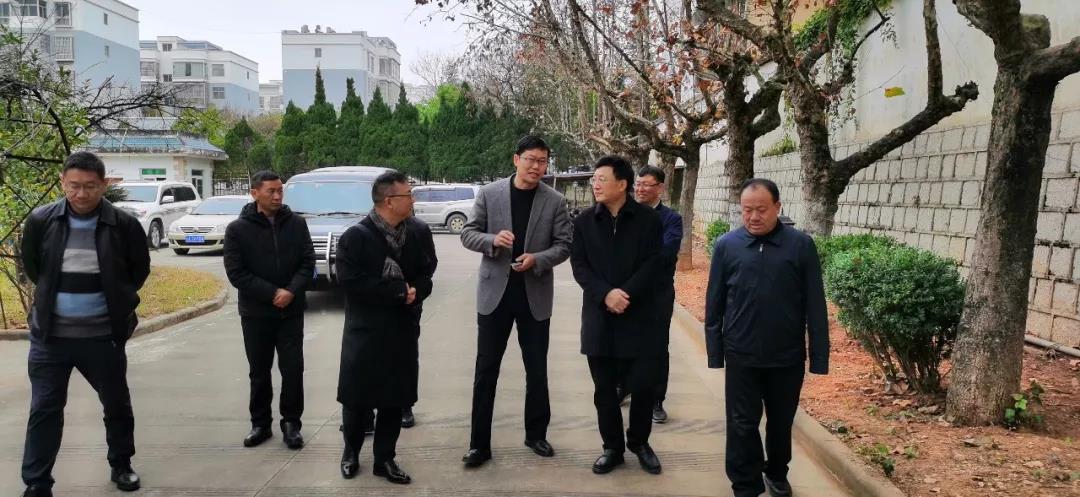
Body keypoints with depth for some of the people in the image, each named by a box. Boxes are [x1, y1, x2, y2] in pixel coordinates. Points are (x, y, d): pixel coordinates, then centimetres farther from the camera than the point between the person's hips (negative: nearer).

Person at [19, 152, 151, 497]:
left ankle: (121, 466, 35)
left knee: (117, 405, 14)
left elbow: (139, 270, 7)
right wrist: (53, 295, 12)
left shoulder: (124, 225, -10)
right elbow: (31, 265, 12)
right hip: (49, 335, 0)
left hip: (103, 336, 0)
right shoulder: (41, 221, -6)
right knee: (44, 411, 3)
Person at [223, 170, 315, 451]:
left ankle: (291, 423, 14)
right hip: (255, 312, 0)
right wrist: (272, 293, -16)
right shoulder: (238, 229, -4)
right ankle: (261, 423, 23)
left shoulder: (297, 224, 1)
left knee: (293, 369, 1)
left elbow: (308, 262, 0)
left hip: (291, 311, 1)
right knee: (259, 372, 10)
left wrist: (292, 291, -16)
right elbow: (236, 272, -9)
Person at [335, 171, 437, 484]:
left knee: (396, 397, 9)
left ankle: (385, 459, 23)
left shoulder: (420, 231, 1)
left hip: (404, 329, 4)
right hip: (365, 329, -3)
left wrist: (415, 292, -14)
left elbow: (427, 272, 7)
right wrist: (399, 289, -17)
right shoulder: (356, 236, -12)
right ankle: (351, 451, 30)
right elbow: (351, 281, -18)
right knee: (357, 395, 7)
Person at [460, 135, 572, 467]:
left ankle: (536, 434, 29)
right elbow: (468, 234, 0)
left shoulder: (555, 201, -1)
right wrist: (492, 240, -20)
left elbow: (564, 245, -1)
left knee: (536, 369, 11)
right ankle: (479, 443, 12)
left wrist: (538, 259, -19)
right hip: (495, 291, -1)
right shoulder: (490, 194, -1)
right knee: (486, 369, 3)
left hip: (535, 294, 1)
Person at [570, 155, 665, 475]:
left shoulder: (648, 219, -1)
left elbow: (652, 264, -7)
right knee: (605, 389, 8)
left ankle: (639, 443, 25)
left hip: (640, 316, -2)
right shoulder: (584, 221, 5)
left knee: (643, 385, 2)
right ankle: (613, 447, 24)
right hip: (599, 317, 2)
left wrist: (626, 294, -18)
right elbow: (579, 266, -2)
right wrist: (606, 294, -17)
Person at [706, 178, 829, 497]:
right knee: (742, 424, 7)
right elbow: (714, 303, 2)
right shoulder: (726, 246, -4)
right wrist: (715, 351, 2)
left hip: (788, 356, 0)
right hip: (741, 356, 0)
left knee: (781, 422, 17)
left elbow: (815, 306, -3)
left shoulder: (801, 245, -6)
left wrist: (819, 356, -3)